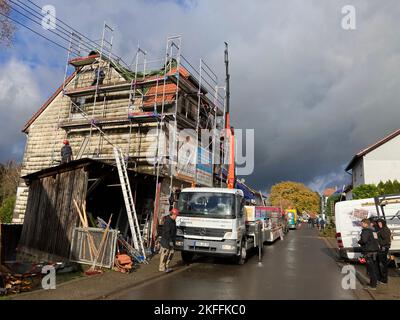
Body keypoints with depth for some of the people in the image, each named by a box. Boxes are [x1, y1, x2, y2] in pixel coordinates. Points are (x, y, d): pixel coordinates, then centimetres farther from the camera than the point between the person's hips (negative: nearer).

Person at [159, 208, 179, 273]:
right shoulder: (168, 221, -21)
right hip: (166, 240, -10)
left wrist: (173, 240, 19)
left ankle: (166, 266, 24)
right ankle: (162, 268, 9)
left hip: (171, 240, 10)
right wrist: (170, 241, -22)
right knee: (165, 254, -1)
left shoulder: (173, 221, 10)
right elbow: (167, 232, -23)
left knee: (171, 253, 14)